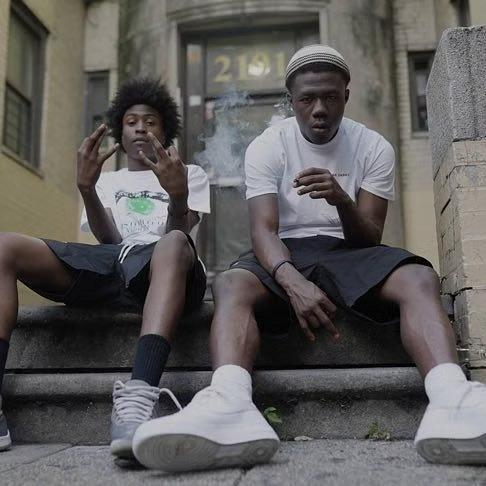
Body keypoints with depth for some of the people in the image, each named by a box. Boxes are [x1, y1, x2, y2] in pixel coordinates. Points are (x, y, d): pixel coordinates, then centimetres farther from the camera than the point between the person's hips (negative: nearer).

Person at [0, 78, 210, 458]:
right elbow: (108, 240, 11)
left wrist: (178, 194, -18)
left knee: (173, 243, -39)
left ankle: (138, 400, -58)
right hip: (107, 266, 3)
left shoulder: (191, 174, 25)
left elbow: (179, 234, 5)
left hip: (161, 268, -3)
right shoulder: (107, 181, 32)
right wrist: (86, 187, -7)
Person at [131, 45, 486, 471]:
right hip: (286, 255, 0)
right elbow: (264, 229, -13)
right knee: (231, 285, -34)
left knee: (419, 278, -30)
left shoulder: (374, 148, 2)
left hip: (349, 250, 1)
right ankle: (230, 406, -61)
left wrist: (342, 200, -27)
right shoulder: (266, 147, 0)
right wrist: (294, 282, -35)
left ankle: (451, 401, -56)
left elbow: (369, 239, -3)